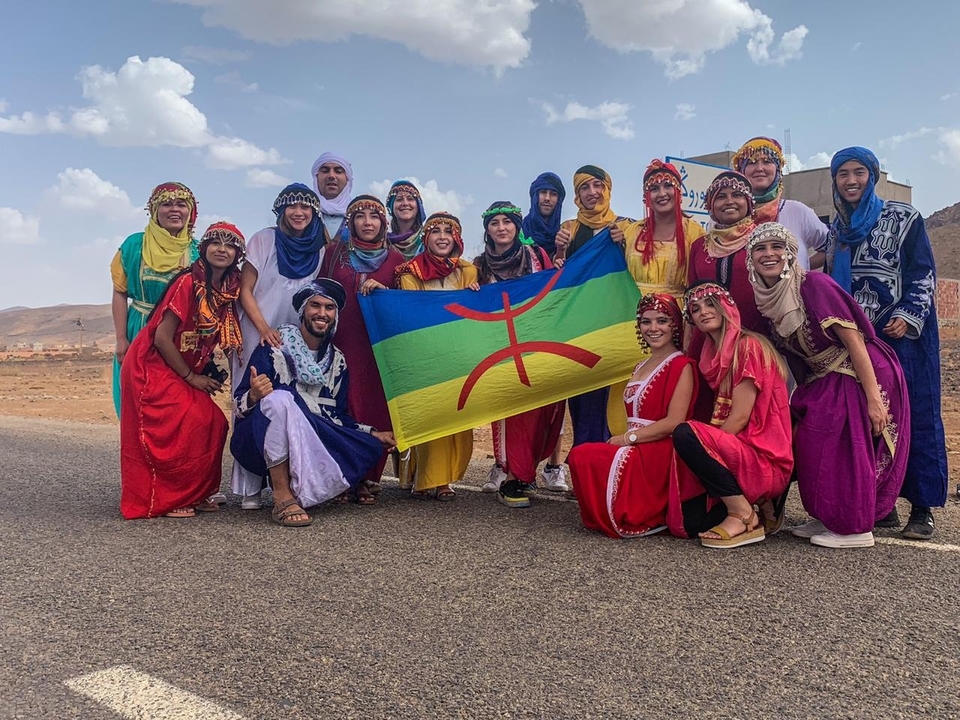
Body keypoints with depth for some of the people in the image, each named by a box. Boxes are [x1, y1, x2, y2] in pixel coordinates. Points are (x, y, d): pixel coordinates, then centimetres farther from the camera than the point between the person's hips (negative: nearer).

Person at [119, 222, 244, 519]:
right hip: (152, 367, -7)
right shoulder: (188, 283, -19)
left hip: (183, 371, 7)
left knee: (213, 424, -3)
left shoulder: (230, 289, 2)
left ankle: (194, 493, 12)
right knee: (179, 429, -13)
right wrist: (191, 378, -12)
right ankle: (166, 499, 4)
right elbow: (162, 338, -20)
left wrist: (211, 371, -1)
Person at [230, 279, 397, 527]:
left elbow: (337, 415, 12)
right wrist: (254, 396, -34)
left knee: (370, 448, -14)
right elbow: (238, 405, -11)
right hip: (260, 443, -5)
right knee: (279, 397, -35)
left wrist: (373, 434, -2)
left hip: (311, 442, 5)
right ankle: (282, 497, -29)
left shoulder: (337, 360, 8)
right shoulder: (275, 346, -8)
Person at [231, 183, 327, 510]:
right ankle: (249, 487, 2)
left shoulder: (320, 249, 8)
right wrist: (264, 329, -14)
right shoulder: (263, 240, -1)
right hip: (259, 339, -3)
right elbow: (245, 290, -3)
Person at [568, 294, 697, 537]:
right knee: (580, 455, -18)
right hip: (637, 452, 8)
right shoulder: (641, 367, 21)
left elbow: (673, 422, -14)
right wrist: (621, 440, 0)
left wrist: (628, 438, -15)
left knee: (584, 457, -24)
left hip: (661, 454, -8)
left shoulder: (681, 366, -5)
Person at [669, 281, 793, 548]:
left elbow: (740, 417, -16)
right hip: (737, 451, 8)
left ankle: (743, 514, -16)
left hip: (765, 460, -8)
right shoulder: (715, 354, 15)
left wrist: (706, 446, -12)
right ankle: (759, 505, 13)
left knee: (684, 434, -29)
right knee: (686, 521, -4)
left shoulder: (748, 345, -10)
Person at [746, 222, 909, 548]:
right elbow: (789, 355, 14)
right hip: (823, 383, 8)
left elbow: (853, 341, -22)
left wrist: (873, 399, -25)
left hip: (860, 377, -8)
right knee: (811, 446, 5)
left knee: (844, 451, -9)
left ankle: (855, 528, 6)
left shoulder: (814, 285, -19)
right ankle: (828, 519, 20)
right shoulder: (766, 301, 3)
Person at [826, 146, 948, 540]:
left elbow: (924, 272, -3)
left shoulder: (903, 218, 0)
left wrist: (909, 317, -14)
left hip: (903, 331, -4)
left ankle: (923, 508, 2)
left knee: (914, 413, -4)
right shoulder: (837, 229, 14)